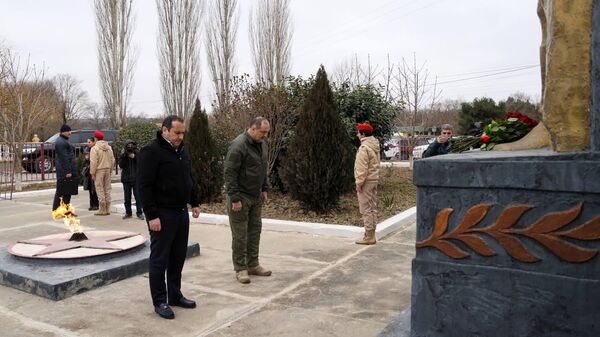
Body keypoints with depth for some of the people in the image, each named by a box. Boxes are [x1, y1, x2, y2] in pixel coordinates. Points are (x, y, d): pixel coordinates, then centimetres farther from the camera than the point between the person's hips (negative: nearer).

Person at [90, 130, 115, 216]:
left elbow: (93, 162, -14)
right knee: (107, 189, 11)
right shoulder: (109, 147, 7)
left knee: (100, 190, 1)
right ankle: (107, 209, 15)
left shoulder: (94, 149, -11)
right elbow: (112, 160, 9)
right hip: (107, 170, 6)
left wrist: (92, 173, -8)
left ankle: (103, 209, 1)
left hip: (99, 171, -6)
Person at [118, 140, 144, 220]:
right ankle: (128, 212, 17)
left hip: (136, 178, -2)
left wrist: (134, 157, -19)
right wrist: (124, 156, -16)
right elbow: (121, 165, -5)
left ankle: (139, 212, 3)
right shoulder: (123, 155, 6)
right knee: (127, 197, 9)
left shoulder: (137, 153, 1)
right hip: (126, 179, 2)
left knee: (138, 196, -3)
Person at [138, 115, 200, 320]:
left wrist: (195, 202, 15)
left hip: (181, 212, 8)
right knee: (159, 259, 3)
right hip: (162, 215, -8)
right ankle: (160, 302, 15)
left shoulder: (182, 151, 12)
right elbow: (144, 186, -17)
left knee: (178, 258, 15)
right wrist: (152, 215, -20)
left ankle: (175, 295, 28)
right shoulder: (151, 152, -13)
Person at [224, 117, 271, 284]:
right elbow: (230, 174, -20)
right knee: (240, 234, 1)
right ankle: (240, 268, 12)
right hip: (241, 197, -8)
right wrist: (235, 198, -21)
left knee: (255, 231, 13)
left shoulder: (262, 144, 7)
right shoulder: (238, 145, -19)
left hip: (256, 196, 8)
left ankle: (253, 264, 24)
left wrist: (264, 189, 15)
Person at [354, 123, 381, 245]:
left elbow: (362, 168, -21)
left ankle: (368, 236, 0)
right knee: (372, 208, 13)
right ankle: (371, 235, 21)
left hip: (366, 181, -10)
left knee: (366, 209, -4)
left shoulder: (364, 148, -17)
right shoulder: (375, 146, 13)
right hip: (374, 180, 10)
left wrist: (359, 183, -16)